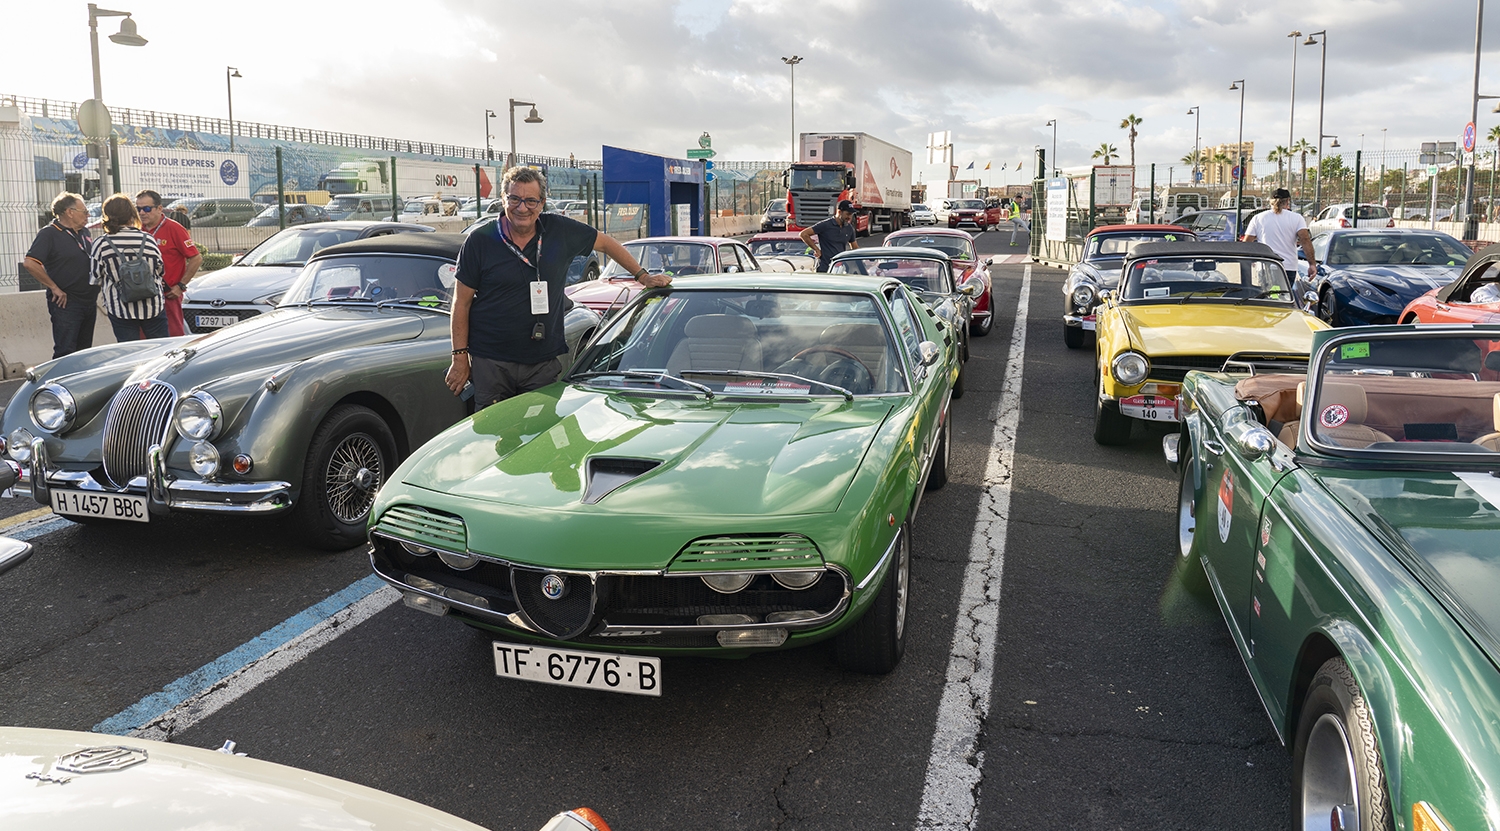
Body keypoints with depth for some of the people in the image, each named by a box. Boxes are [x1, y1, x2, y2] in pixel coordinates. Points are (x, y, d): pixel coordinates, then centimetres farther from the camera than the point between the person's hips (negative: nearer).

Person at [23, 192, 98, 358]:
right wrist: (54, 288, -16)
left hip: (89, 302, 7)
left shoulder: (84, 232, 14)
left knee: (84, 354, 12)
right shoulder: (49, 233, -9)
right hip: (66, 303, -7)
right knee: (65, 354, -9)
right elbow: (29, 263, -18)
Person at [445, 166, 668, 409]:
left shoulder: (561, 231, 2)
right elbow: (462, 302, 1)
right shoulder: (480, 241, -2)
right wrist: (460, 357, -2)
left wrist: (643, 277, 15)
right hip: (490, 362, -1)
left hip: (544, 361, 1)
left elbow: (606, 243, 18)